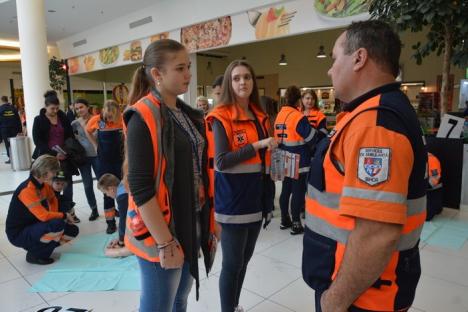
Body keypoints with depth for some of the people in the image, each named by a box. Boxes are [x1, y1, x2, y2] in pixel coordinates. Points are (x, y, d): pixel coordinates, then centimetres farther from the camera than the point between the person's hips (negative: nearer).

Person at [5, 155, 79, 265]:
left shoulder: (44, 184, -1)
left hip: (34, 227, 8)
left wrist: (56, 217, -2)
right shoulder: (27, 190, -26)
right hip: (19, 234, -8)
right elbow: (43, 216, -32)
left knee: (73, 230, -1)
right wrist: (64, 216, -16)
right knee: (58, 225, -33)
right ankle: (35, 254, -8)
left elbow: (53, 200, 16)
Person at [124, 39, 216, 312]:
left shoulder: (188, 113, 8)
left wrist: (208, 222, 13)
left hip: (191, 226, 7)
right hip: (160, 235, -7)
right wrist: (164, 243, -19)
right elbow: (140, 188, -20)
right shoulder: (143, 117, -17)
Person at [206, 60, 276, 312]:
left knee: (245, 258, 20)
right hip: (233, 201, -7)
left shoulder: (260, 116, 10)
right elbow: (222, 161, -20)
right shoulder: (221, 116, -11)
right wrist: (257, 145, -21)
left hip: (256, 198, 7)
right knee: (232, 263, 5)